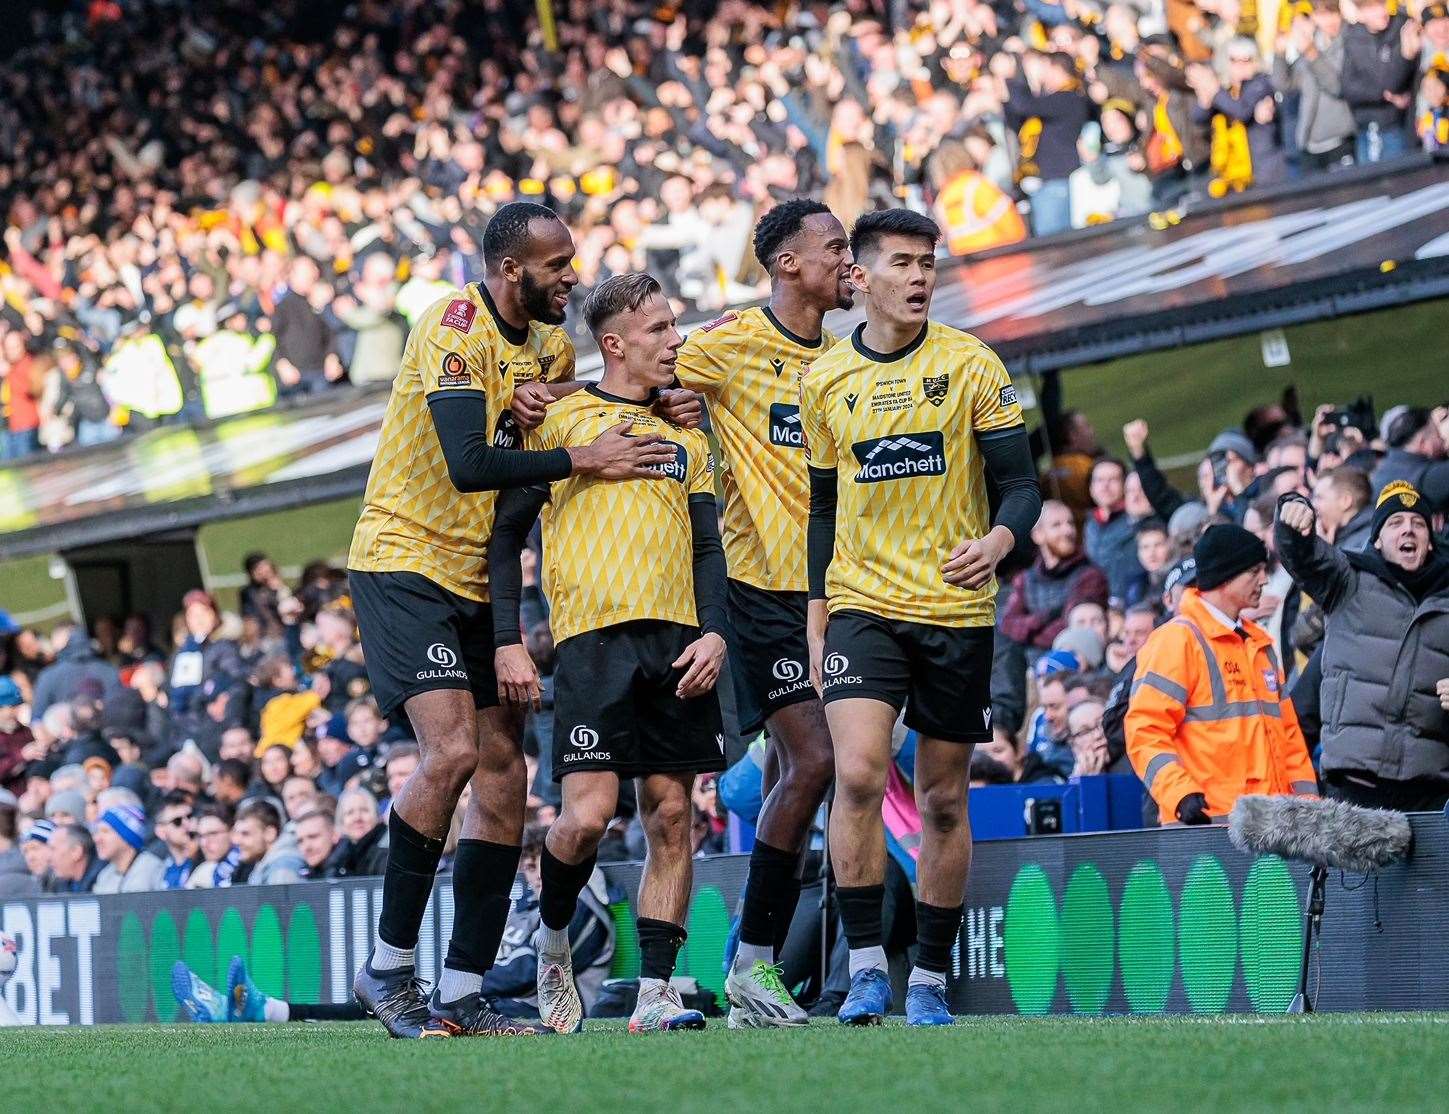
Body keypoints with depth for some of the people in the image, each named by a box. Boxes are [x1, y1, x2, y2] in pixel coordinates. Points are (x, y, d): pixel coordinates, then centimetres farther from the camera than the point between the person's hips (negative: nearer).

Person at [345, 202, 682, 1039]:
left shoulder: (548, 347, 10)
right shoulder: (456, 331, -16)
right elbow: (467, 466, -26)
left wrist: (538, 400, -6)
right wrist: (582, 459, -24)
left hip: (479, 583, 9)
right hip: (406, 564, -8)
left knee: (503, 774, 2)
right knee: (453, 749, -22)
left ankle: (462, 994, 6)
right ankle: (389, 966, -10)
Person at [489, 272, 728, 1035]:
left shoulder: (684, 437, 19)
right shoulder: (561, 421, 6)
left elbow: (707, 547, 18)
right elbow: (506, 534, 5)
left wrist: (713, 631, 0)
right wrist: (507, 642, -3)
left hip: (676, 642, 5)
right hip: (593, 635, -4)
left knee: (670, 816, -1)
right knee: (588, 813, -14)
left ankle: (654, 992, 0)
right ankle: (552, 940, 13)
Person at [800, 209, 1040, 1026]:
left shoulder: (972, 366, -1)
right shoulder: (826, 381, 6)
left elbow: (1022, 484, -2)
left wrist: (999, 539, -23)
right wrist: (816, 619, 10)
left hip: (956, 612, -1)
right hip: (862, 605, 1)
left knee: (945, 798, 5)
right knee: (859, 774, -18)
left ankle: (931, 980, 16)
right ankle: (867, 967, -12)